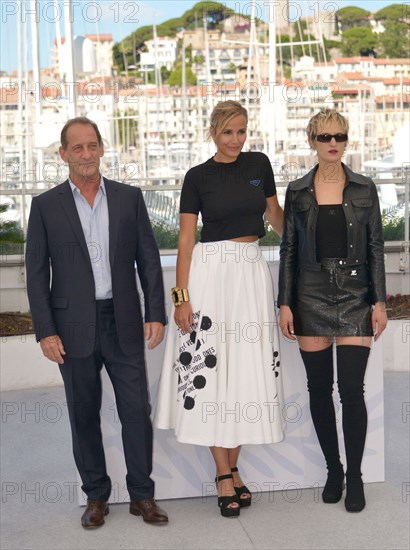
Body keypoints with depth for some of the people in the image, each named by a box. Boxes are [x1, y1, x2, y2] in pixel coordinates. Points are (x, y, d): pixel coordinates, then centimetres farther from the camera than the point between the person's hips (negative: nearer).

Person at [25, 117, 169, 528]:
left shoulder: (129, 197, 5)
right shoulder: (46, 205, 1)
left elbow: (149, 260, 6)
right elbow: (36, 273, 0)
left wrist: (155, 314, -1)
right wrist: (45, 331, -6)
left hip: (123, 324, 1)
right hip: (74, 327, -1)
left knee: (137, 410, 4)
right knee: (84, 415, 9)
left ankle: (142, 494, 18)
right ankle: (96, 495, 24)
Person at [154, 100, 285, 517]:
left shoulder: (259, 164, 7)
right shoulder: (198, 177, -1)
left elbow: (274, 213, 21)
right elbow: (186, 240, -4)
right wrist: (181, 296, -11)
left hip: (252, 272, 3)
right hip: (210, 272, -3)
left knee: (248, 369, 3)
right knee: (211, 367, -3)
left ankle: (232, 467, 15)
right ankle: (223, 474, 6)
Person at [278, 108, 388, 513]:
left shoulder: (364, 189, 3)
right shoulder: (297, 192, 4)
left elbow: (375, 248, 3)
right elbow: (288, 250, 5)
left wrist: (379, 302, -3)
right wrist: (285, 303, -1)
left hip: (355, 297, -1)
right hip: (311, 298, 1)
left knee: (351, 390, -6)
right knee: (319, 389, 7)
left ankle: (354, 476, 10)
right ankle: (333, 470, 23)